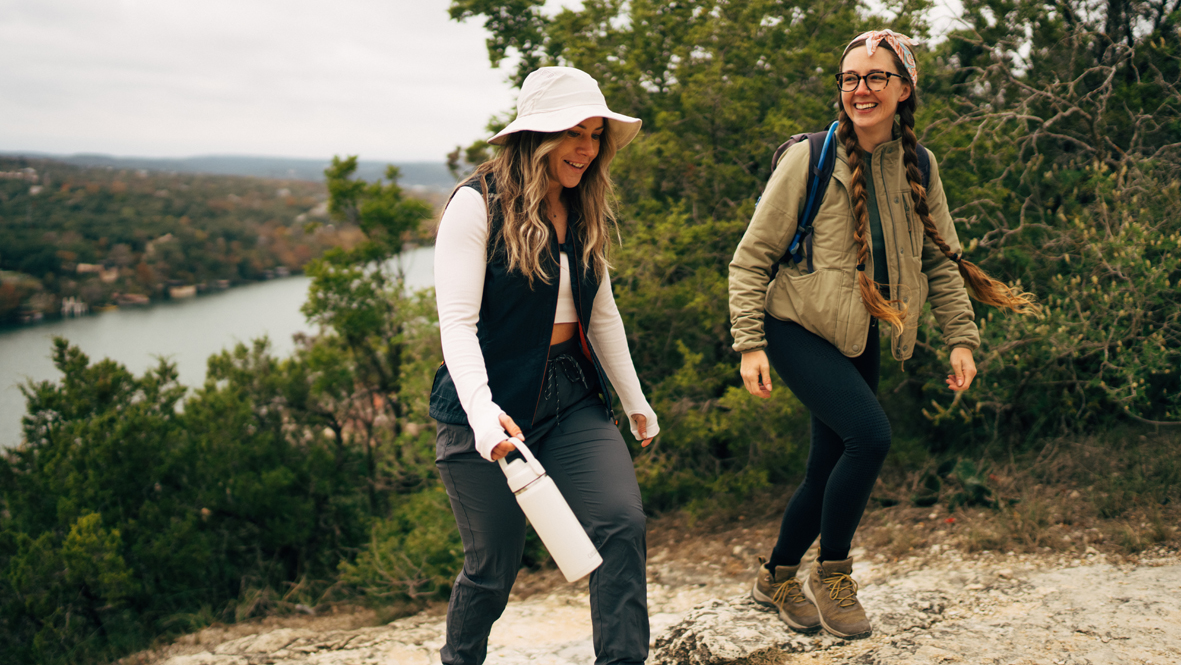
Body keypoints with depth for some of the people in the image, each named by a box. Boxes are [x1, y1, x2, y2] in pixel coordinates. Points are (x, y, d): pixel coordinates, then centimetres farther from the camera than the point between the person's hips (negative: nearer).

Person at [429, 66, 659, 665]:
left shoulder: (584, 211, 10)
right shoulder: (478, 204, -11)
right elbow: (457, 320, -18)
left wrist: (634, 401, 21)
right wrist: (482, 412, -32)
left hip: (572, 395, 6)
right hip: (489, 403, -5)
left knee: (622, 524, -13)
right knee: (495, 561, 4)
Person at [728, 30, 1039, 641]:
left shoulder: (919, 166, 3)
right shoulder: (810, 158, -12)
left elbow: (941, 259, 11)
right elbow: (752, 257, -9)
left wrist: (961, 338, 3)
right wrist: (749, 345, -15)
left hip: (859, 339, 5)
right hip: (799, 328, -5)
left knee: (829, 470, 9)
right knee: (870, 434, -25)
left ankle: (776, 577, 32)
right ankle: (831, 573, -4)